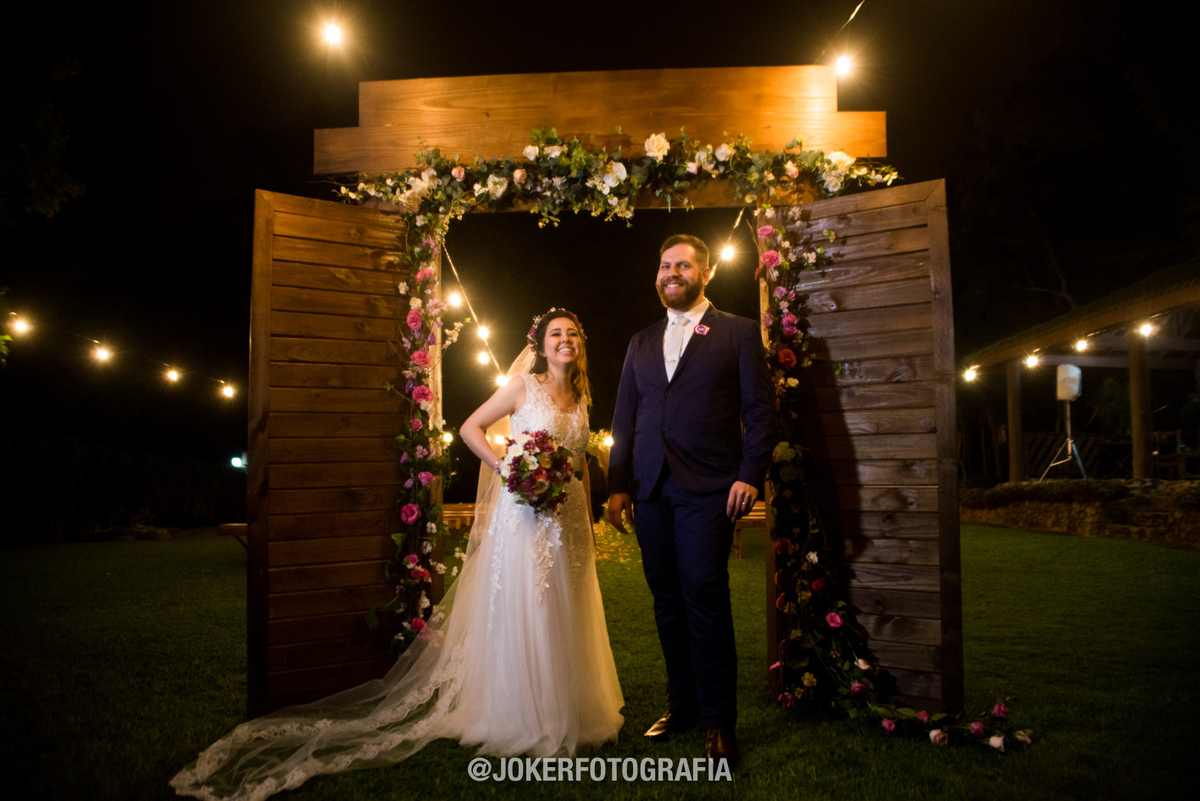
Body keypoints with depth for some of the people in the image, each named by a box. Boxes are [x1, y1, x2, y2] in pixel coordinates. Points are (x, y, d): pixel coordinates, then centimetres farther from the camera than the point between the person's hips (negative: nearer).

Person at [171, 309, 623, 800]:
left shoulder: (581, 398, 12)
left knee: (562, 615, 13)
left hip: (569, 516, 6)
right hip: (523, 515, -6)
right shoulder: (522, 385, -4)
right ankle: (523, 720, 15)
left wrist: (588, 522, 13)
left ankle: (569, 712, 28)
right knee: (518, 615, 0)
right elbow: (469, 429, -3)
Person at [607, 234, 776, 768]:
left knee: (704, 596, -7)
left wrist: (749, 476, -11)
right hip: (650, 491, 5)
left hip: (707, 489, -4)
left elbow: (759, 410, 0)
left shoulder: (738, 332, 7)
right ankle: (682, 705, 22)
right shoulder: (641, 343, 19)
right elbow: (624, 420, 16)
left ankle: (717, 721, 6)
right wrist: (617, 486, 8)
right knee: (668, 601, 9)